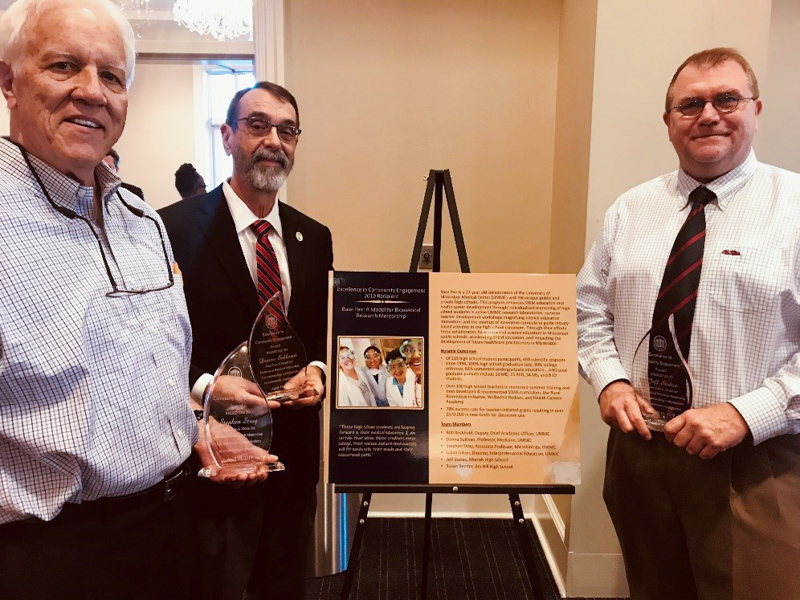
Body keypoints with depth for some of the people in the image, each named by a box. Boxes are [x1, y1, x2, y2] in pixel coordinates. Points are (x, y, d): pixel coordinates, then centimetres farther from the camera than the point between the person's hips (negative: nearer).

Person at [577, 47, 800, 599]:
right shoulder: (629, 211, 7)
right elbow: (590, 311, 11)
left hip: (755, 464, -3)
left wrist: (746, 414, -19)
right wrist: (610, 379, -5)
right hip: (639, 447, 4)